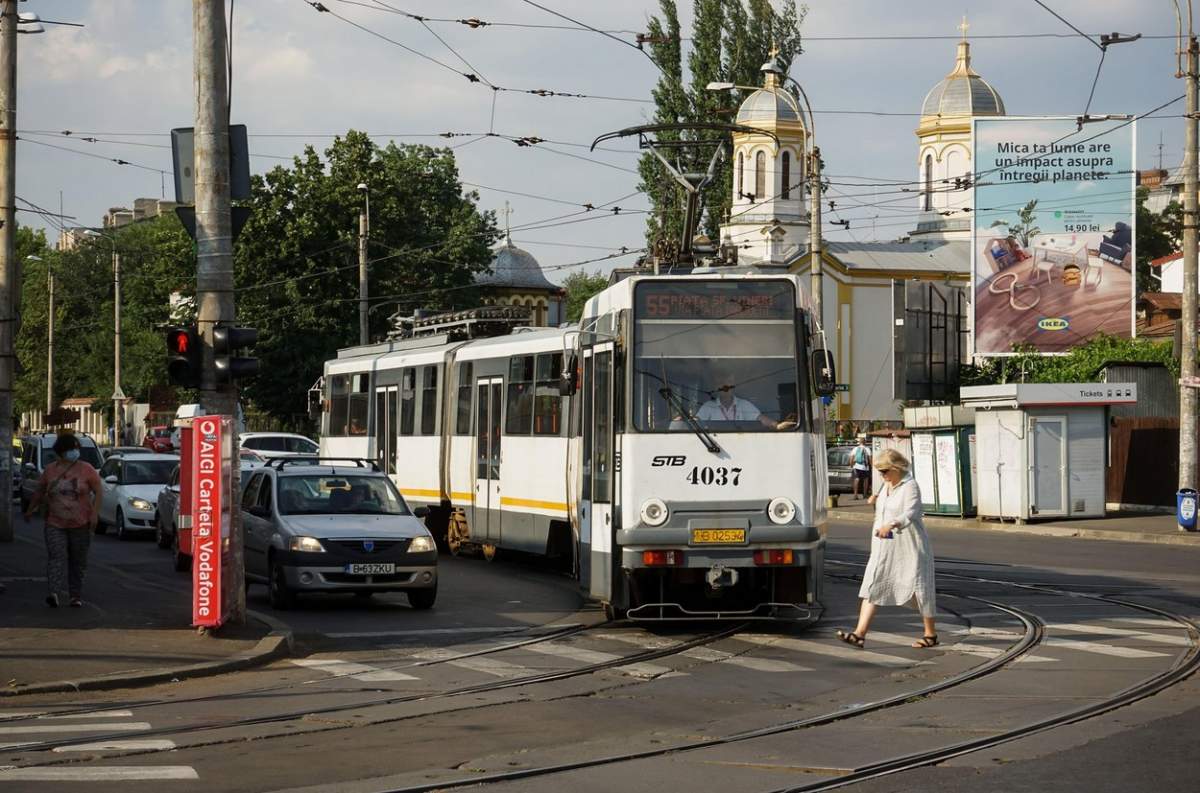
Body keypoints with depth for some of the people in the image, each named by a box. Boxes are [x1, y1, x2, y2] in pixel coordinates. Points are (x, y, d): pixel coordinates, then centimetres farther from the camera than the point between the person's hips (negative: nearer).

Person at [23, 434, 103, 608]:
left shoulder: (86, 470, -3)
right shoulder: (50, 470, 4)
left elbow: (98, 492, -1)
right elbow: (39, 491, 16)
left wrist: (95, 513, -12)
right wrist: (30, 509, 21)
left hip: (80, 525, 0)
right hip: (55, 524, 1)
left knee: (78, 561, 6)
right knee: (56, 557, -15)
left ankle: (76, 596, 16)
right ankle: (53, 592, -28)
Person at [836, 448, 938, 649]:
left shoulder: (910, 486, -13)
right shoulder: (886, 486, 13)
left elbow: (909, 514, -28)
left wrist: (890, 525, -44)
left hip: (908, 547, -8)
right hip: (884, 548, 8)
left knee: (918, 588, 3)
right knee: (871, 588, -4)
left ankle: (931, 634, 19)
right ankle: (859, 634, -12)